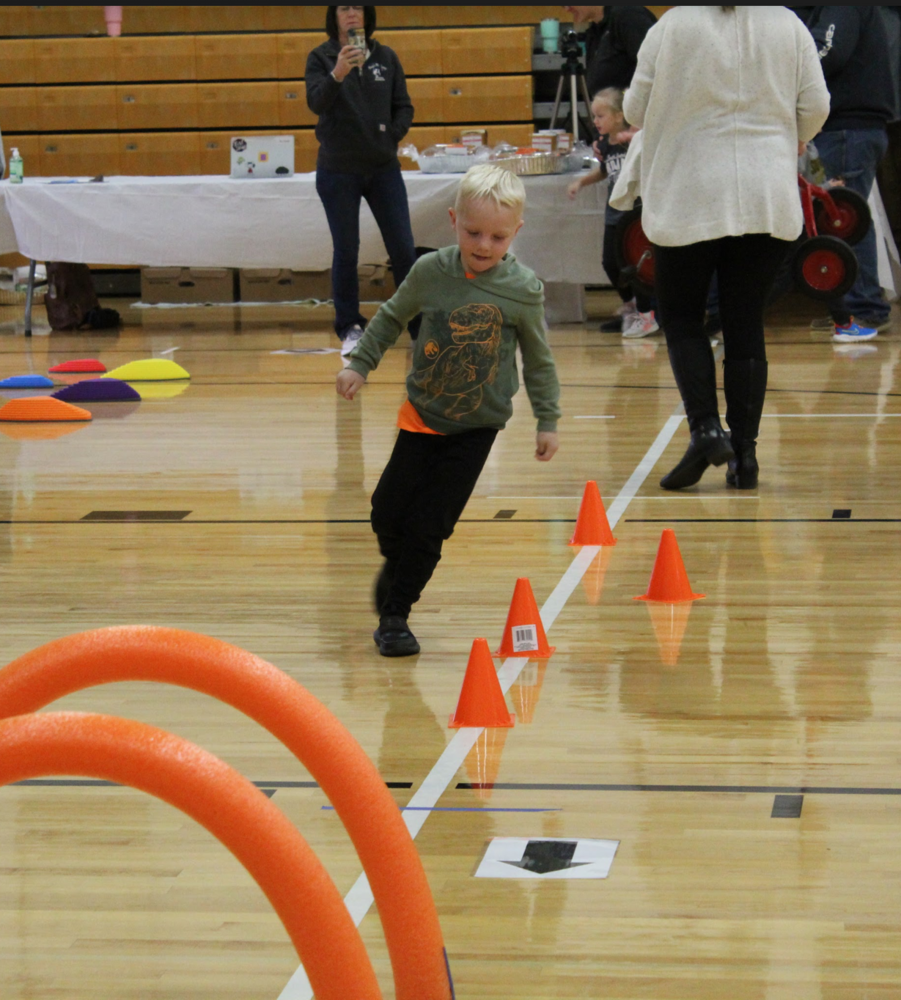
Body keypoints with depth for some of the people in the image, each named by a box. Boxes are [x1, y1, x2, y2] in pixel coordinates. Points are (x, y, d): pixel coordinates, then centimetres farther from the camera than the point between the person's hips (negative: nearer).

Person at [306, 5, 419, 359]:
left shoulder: (385, 57, 7)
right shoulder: (321, 58, -1)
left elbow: (404, 106, 12)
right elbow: (316, 102, -17)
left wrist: (392, 135, -6)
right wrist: (337, 74, -33)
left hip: (383, 168, 2)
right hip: (338, 171, -2)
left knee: (403, 248, 1)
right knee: (346, 251, 3)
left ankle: (420, 326, 9)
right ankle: (350, 329, 13)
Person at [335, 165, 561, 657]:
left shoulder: (523, 290, -13)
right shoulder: (431, 271, -10)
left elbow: (538, 359, 0)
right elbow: (391, 317, 8)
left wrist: (547, 421, 3)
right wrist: (359, 363, 9)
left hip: (476, 426, -2)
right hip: (422, 414, 2)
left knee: (430, 526, -5)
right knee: (387, 512, 6)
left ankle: (395, 614, 10)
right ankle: (397, 567, 39)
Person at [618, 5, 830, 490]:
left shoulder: (672, 25, -6)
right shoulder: (789, 26, 2)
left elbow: (635, 109, -2)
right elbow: (815, 107, 3)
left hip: (689, 199, -3)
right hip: (768, 201, 3)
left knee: (680, 317, 11)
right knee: (746, 324, 9)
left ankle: (705, 427, -8)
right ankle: (744, 454, 6)